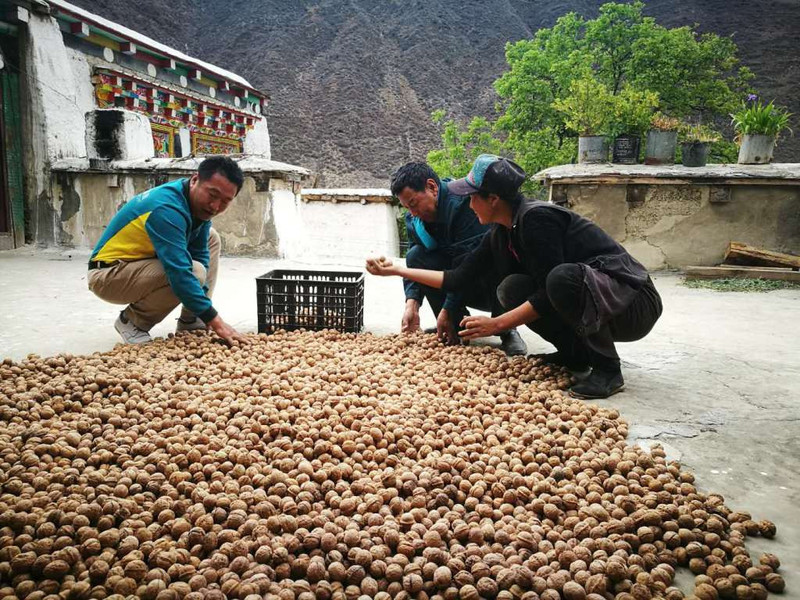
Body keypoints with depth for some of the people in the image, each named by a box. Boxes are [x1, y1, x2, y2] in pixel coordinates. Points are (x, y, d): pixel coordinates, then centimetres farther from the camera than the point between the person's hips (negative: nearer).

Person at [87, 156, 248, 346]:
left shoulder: (200, 204, -3)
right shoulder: (167, 209, -30)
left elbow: (200, 254, 1)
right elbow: (180, 274, -37)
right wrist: (215, 321, -35)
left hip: (142, 262, 9)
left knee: (211, 238, 8)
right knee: (195, 271, -30)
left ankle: (191, 323, 5)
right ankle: (132, 321, -7)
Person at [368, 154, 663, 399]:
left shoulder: (536, 218, -22)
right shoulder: (501, 233, 4)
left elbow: (550, 296, -24)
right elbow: (458, 278, 7)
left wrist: (496, 324, -18)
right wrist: (396, 269, 10)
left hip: (634, 301, -8)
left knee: (563, 277, -36)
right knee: (513, 289, -7)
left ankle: (607, 368, -15)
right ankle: (575, 353, 6)